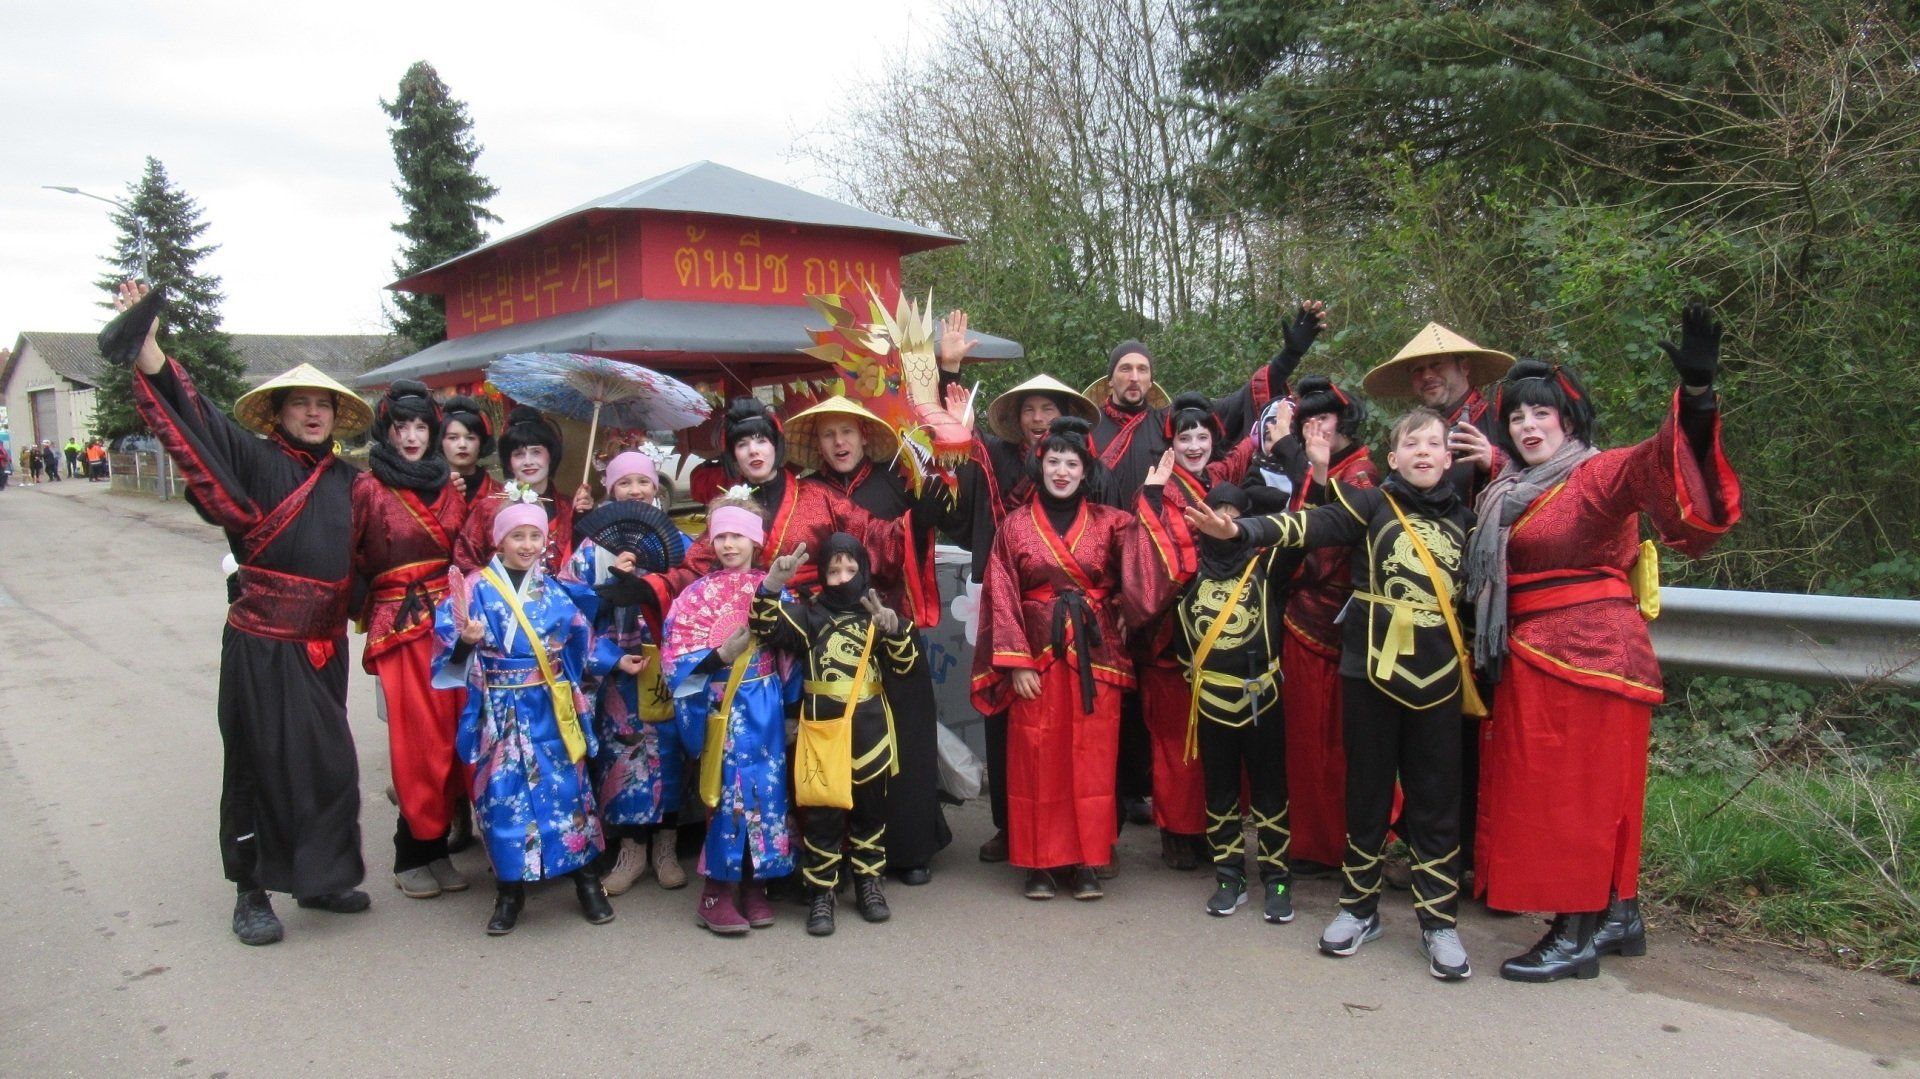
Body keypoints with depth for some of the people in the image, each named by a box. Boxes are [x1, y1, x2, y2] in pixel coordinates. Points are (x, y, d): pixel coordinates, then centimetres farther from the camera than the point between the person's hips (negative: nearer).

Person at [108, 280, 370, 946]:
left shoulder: (344, 478, 12)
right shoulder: (255, 459, -4)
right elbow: (191, 415, -15)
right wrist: (147, 344, -26)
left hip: (323, 646, 5)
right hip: (262, 646, -5)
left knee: (329, 761, 10)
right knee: (263, 762, 1)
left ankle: (318, 877, 25)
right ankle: (251, 893, 15)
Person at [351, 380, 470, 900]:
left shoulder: (446, 483, 12)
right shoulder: (369, 487, -2)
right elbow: (349, 558, -4)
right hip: (401, 624, -4)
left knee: (452, 735, 3)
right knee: (418, 740, -3)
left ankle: (438, 847, 15)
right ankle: (412, 856, 11)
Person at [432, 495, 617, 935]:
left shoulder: (555, 591, 8)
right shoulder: (475, 588, -1)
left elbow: (582, 643, 14)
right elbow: (449, 647, -6)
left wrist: (618, 661, 8)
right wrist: (466, 641, -26)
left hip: (551, 711, 2)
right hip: (500, 712, -2)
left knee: (566, 786, 2)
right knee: (502, 792, 0)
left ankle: (586, 879, 14)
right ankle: (509, 891, 14)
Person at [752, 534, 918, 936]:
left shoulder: (876, 616, 7)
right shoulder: (809, 615, 2)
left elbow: (904, 663, -1)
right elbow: (765, 626, -12)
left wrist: (893, 628, -20)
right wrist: (772, 585, -28)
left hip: (869, 727, 2)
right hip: (821, 728, -2)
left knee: (870, 809, 13)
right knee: (822, 812, -1)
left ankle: (868, 882, 28)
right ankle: (821, 892, 11)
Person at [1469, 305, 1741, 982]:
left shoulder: (1599, 475, -9)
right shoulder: (1511, 493, 14)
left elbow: (1655, 463, -30)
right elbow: (1492, 570, 22)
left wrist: (1696, 393, -45)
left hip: (1590, 649, -8)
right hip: (1533, 656, 8)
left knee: (1578, 791, -2)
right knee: (1541, 787, 13)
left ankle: (1577, 937, 8)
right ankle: (1619, 918, 26)